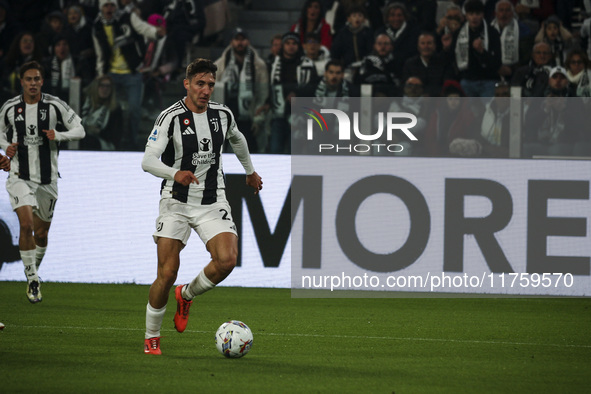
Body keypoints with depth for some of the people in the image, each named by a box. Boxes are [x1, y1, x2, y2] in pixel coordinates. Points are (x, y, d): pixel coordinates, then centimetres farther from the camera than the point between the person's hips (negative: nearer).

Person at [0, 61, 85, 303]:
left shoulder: (55, 106, -4)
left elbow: (79, 130, 1)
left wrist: (58, 135, -18)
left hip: (47, 179, 1)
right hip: (20, 177, -1)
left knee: (41, 233, 10)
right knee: (26, 224, -19)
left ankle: (34, 271, 36)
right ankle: (32, 279, -10)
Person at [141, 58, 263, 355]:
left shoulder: (223, 115, 3)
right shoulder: (171, 117, -11)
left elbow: (237, 140, 27)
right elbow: (148, 160, -20)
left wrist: (250, 171, 40)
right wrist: (175, 174, -38)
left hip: (213, 203, 3)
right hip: (176, 203, -3)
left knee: (227, 260, -19)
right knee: (167, 273, -9)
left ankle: (187, 295, 11)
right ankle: (152, 337, 11)